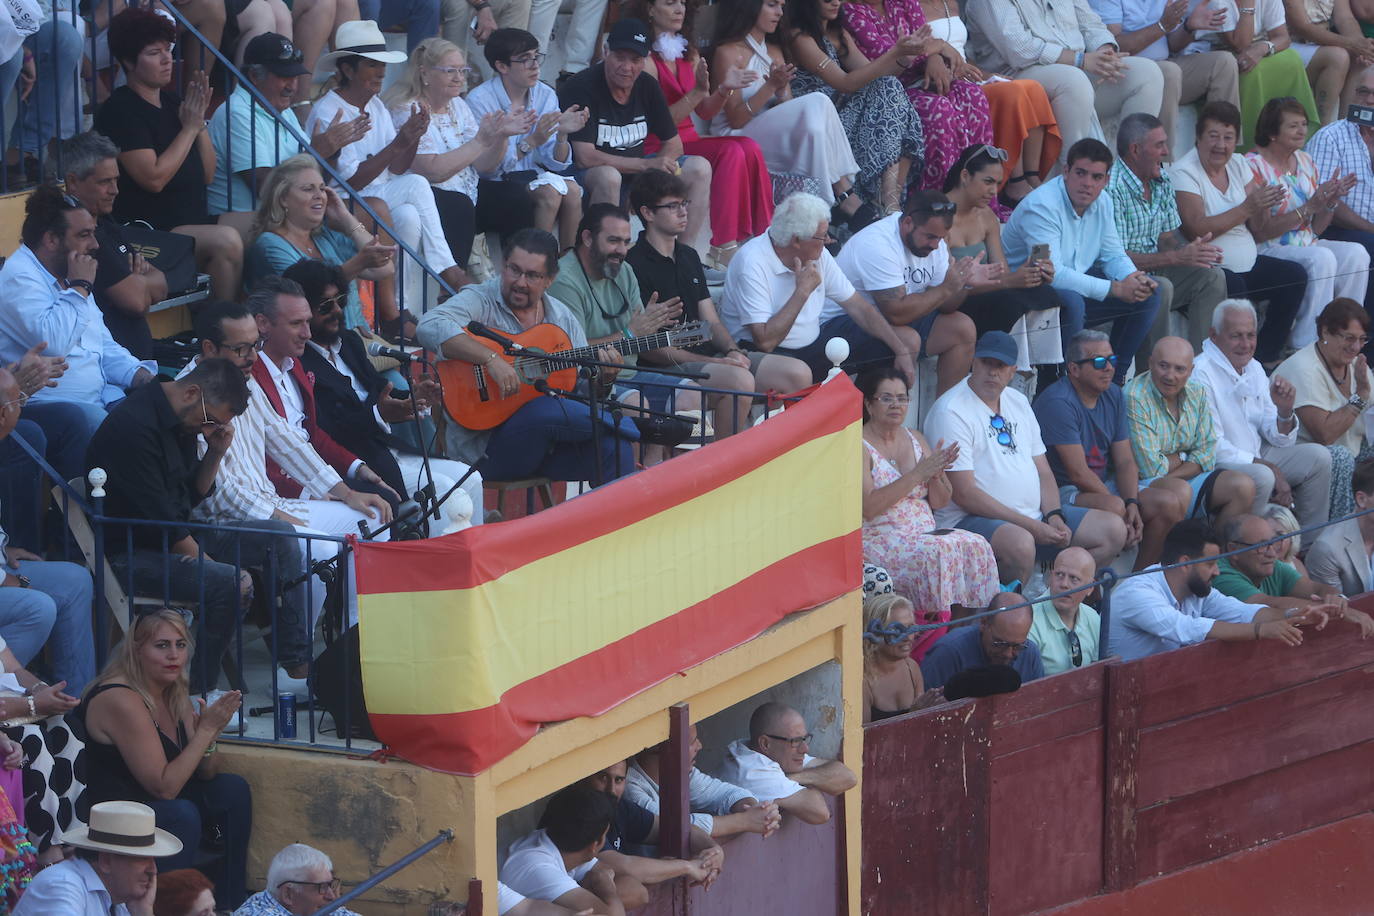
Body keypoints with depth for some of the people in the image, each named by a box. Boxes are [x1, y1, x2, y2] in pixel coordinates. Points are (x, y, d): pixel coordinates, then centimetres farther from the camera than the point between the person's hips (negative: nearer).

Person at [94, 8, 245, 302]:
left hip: (194, 224, 8)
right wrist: (190, 127, -9)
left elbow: (207, 175, 14)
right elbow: (154, 178, -18)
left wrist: (200, 120, 1)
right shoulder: (119, 110, -8)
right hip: (149, 231, -8)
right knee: (226, 241, -30)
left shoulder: (172, 102, 15)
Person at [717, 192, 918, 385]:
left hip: (814, 341, 8)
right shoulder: (752, 264, -22)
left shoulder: (818, 255, 2)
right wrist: (803, 291, -22)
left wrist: (901, 351, 0)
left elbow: (858, 307, 7)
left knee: (909, 340, 3)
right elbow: (765, 341, -28)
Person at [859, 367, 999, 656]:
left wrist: (938, 473, -6)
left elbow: (939, 502, 17)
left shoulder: (915, 439, 16)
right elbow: (867, 507, -17)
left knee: (975, 547, -21)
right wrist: (917, 474, -19)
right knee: (938, 552, -33)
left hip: (924, 532, 6)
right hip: (878, 539, -6)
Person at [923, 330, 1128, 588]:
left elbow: (1043, 471, 18)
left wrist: (1054, 516, -4)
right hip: (971, 520, -9)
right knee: (1019, 543, -40)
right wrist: (1033, 527, -19)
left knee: (1113, 530, 0)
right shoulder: (951, 411, -11)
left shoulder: (1018, 402, 17)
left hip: (1034, 516, 9)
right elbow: (964, 494, -18)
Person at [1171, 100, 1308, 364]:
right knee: (1234, 287, -35)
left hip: (1248, 263, 8)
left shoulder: (1238, 164, 11)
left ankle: (1266, 357, -1)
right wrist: (1248, 207, -23)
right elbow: (1196, 230, -22)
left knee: (1295, 275, -8)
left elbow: (1257, 229, 11)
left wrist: (1264, 205, -13)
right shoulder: (1184, 172, -10)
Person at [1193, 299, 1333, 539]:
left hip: (1258, 458, 9)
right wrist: (1271, 469, -20)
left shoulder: (1253, 369, 10)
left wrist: (1285, 411, -12)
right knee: (1261, 477, -34)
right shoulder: (1201, 373, -17)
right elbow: (1212, 447, -21)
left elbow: (1280, 439, 12)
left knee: (1318, 457, 3)